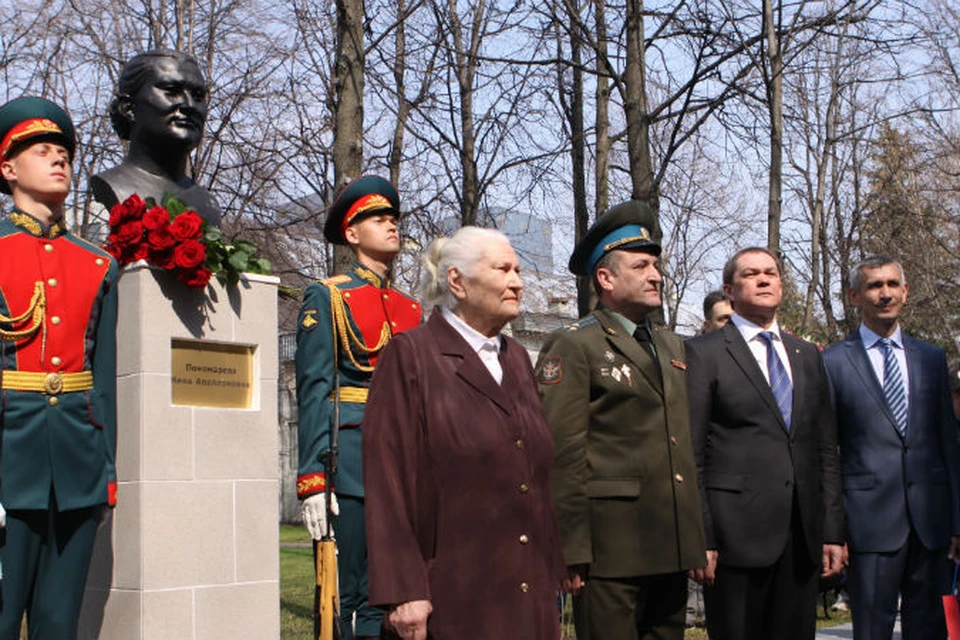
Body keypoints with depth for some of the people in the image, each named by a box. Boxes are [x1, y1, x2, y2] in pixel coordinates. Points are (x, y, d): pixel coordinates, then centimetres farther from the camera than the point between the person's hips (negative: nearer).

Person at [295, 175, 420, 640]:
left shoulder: (412, 309, 18)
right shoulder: (327, 297, 2)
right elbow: (313, 392, -6)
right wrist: (312, 479, -14)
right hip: (352, 458, -5)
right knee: (347, 596, -2)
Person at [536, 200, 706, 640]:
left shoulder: (672, 347, 18)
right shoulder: (573, 347, -6)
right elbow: (562, 455, -12)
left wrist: (696, 537, 13)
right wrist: (573, 552, -16)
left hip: (672, 548, 7)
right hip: (611, 548, -7)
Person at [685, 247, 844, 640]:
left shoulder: (808, 356, 16)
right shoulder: (704, 353, -1)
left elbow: (826, 451, 16)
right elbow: (690, 455, -5)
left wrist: (833, 531, 9)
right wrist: (700, 538, -10)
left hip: (803, 535, 5)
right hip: (737, 532, -5)